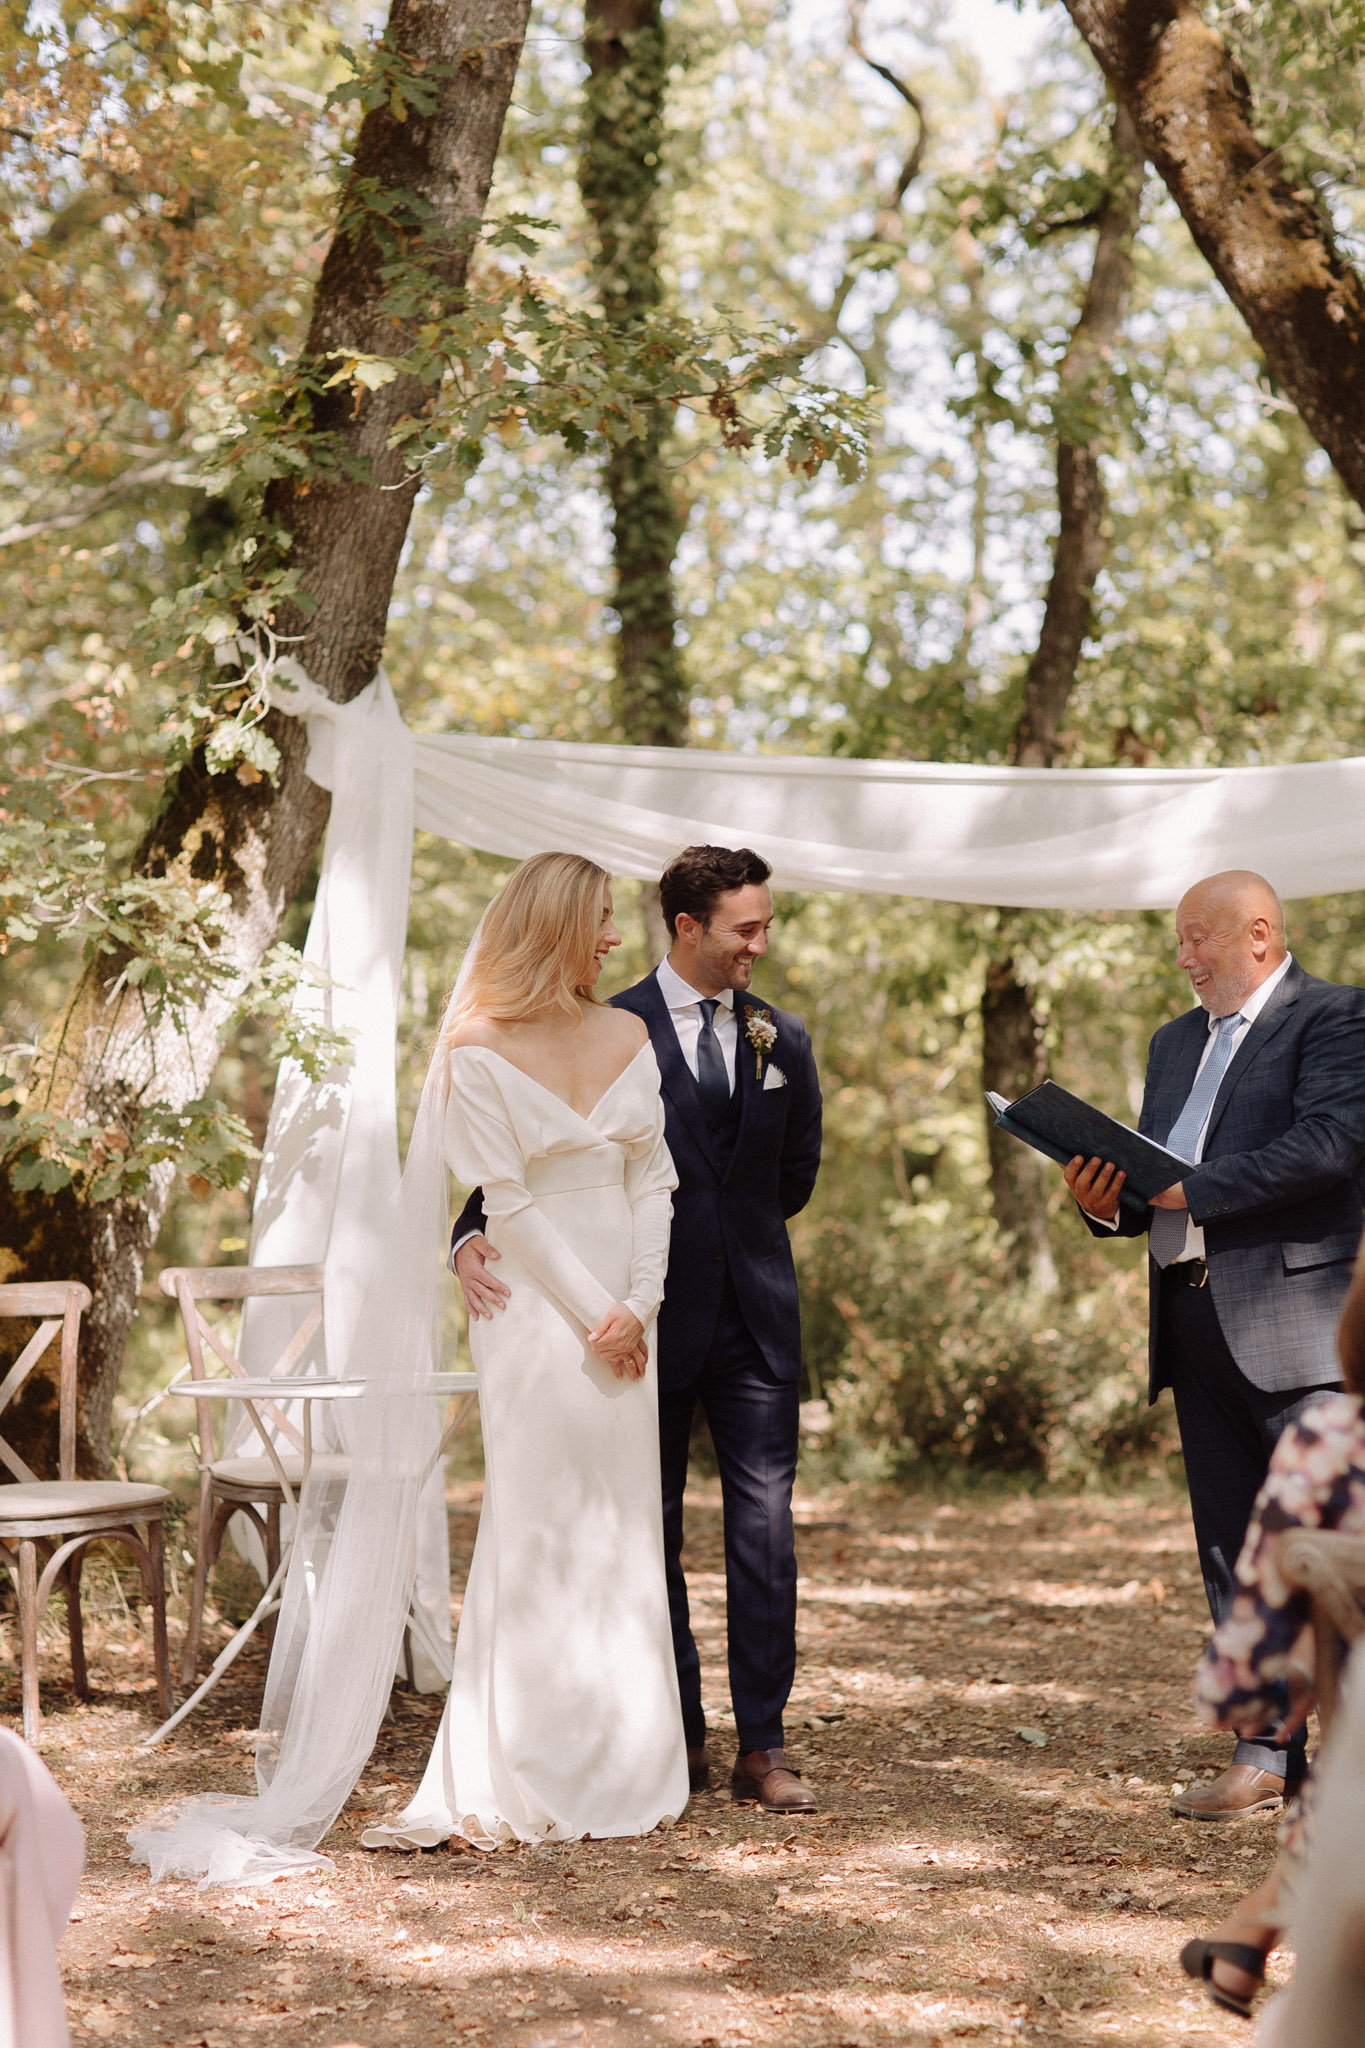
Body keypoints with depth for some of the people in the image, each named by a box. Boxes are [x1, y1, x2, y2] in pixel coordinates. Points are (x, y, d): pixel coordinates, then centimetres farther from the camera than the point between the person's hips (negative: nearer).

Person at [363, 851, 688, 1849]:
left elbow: (654, 1178, 8)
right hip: (536, 1308, -5)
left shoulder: (628, 1035, 11)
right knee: (537, 1532, -6)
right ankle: (525, 1782, -1)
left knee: (625, 1531, 8)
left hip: (627, 1309, 5)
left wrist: (639, 1307, -3)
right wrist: (593, 1315, -11)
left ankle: (625, 1767, 15)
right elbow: (505, 1200, -9)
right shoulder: (480, 1050, -6)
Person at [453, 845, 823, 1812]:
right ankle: (679, 1735, 16)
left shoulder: (784, 1039, 9)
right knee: (651, 1529, 6)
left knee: (765, 1523, -3)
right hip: (650, 1315, -2)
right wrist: (475, 1235, -24)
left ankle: (762, 1743, 2)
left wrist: (738, 1239, 12)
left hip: (755, 1315, 2)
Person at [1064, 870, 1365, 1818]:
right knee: (1234, 1553, 8)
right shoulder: (1176, 1043, 21)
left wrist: (1191, 1188, -18)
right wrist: (1108, 1198, -1)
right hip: (1196, 1321, 8)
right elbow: (1153, 1181, 22)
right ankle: (1265, 1754, 13)